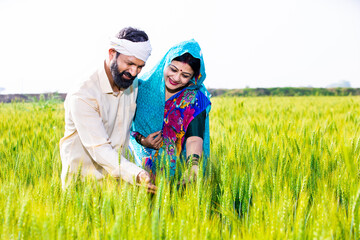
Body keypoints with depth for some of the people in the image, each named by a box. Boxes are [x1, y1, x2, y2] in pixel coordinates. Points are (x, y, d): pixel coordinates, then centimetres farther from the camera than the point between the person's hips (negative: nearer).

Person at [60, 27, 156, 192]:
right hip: (82, 179, -4)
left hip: (116, 177, 5)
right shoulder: (82, 97, -20)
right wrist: (137, 174, -40)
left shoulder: (133, 84, 3)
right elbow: (99, 149, -27)